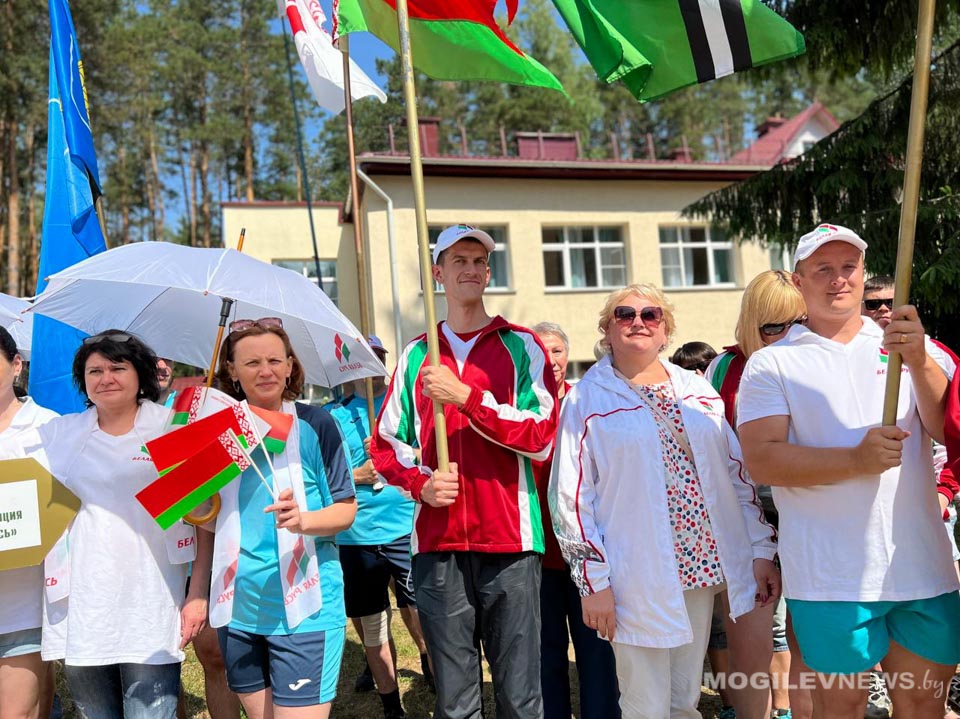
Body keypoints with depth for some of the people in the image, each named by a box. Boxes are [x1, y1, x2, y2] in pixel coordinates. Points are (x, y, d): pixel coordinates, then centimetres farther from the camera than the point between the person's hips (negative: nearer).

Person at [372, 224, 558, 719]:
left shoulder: (520, 346, 4)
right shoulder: (416, 355, 11)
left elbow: (541, 436, -6)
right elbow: (386, 443, 12)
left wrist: (467, 396, -15)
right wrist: (421, 484, -7)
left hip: (510, 542, -2)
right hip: (437, 543, 2)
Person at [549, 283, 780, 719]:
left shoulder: (698, 390, 9)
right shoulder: (587, 398, -4)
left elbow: (739, 474, 11)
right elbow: (572, 498, -7)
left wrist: (762, 550, 7)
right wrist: (592, 580, -10)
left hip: (704, 564, 4)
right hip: (636, 579, -4)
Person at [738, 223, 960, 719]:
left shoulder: (910, 347, 8)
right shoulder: (772, 364, -1)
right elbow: (761, 460, -11)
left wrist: (919, 361, -21)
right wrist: (856, 460, -23)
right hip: (832, 578, -3)